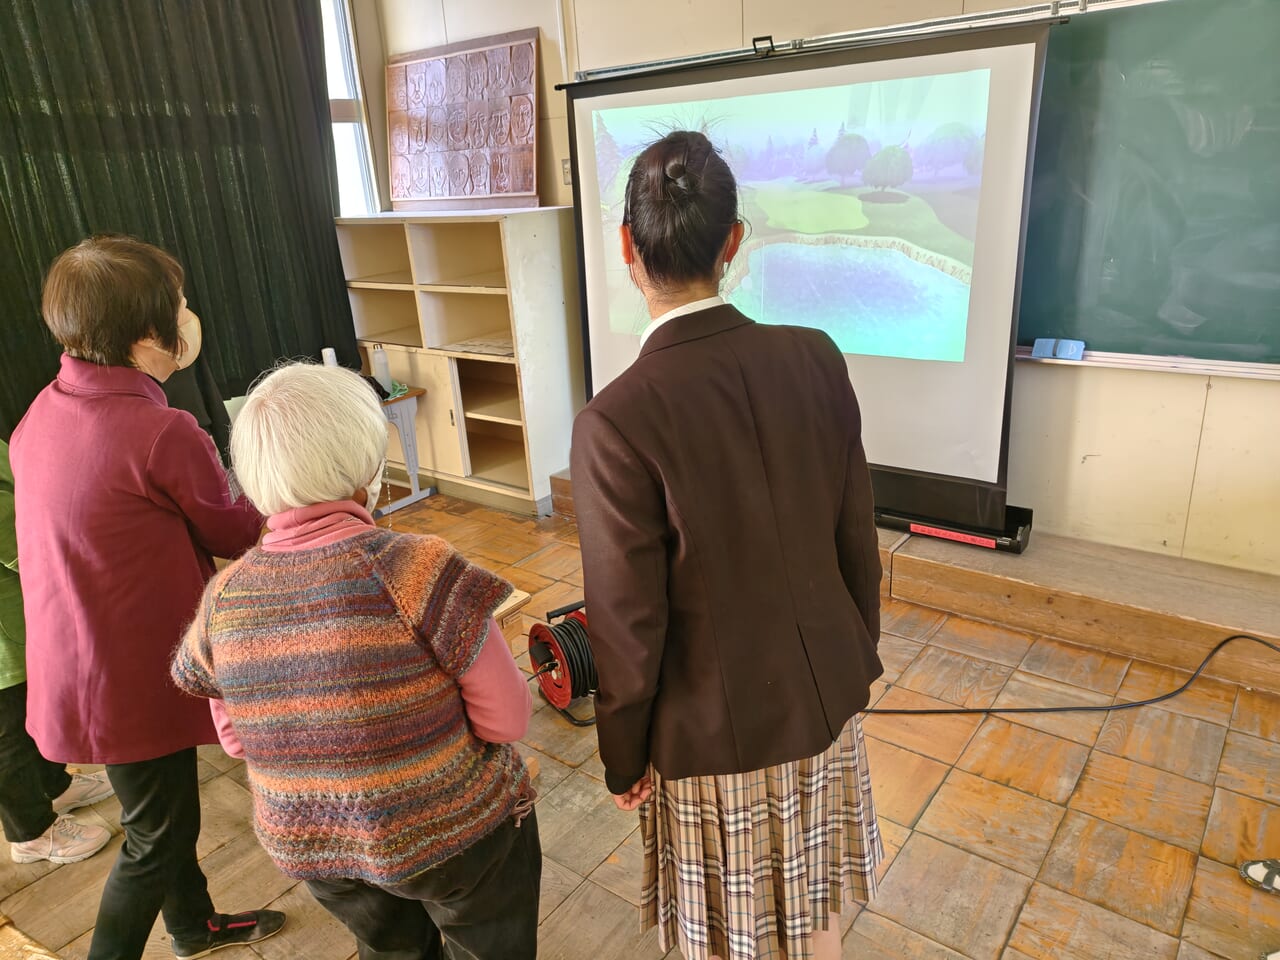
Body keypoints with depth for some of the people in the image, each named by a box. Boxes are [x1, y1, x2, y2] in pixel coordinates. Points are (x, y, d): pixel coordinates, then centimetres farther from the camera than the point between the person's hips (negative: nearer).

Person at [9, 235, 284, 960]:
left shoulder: (42, 413, -2)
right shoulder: (164, 434, -27)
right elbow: (240, 535, -12)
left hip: (73, 657, 9)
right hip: (134, 677, -9)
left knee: (168, 805, 28)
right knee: (156, 836, 14)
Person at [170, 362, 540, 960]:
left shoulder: (225, 597, -10)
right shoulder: (413, 567, -26)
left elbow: (238, 738, 4)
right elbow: (507, 719, -19)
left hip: (304, 844, 5)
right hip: (452, 833, -4)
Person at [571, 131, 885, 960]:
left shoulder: (616, 421, -27)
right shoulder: (817, 360, -12)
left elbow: (629, 625, -19)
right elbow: (859, 542, -3)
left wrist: (624, 758, -1)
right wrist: (860, 656, 15)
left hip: (716, 729, -4)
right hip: (824, 697, 5)